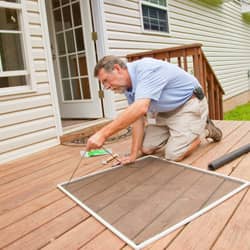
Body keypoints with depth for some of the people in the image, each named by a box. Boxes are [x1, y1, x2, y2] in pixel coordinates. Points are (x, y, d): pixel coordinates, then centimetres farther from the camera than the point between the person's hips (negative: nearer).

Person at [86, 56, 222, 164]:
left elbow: (140, 108, -45)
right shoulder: (128, 85, -4)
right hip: (165, 111, 8)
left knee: (174, 155, -16)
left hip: (189, 104, -8)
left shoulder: (147, 69, -31)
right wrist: (134, 153, -10)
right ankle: (176, 131, 24)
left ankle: (204, 129, 8)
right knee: (146, 148, 3)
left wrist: (103, 134, -47)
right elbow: (137, 117, -3)